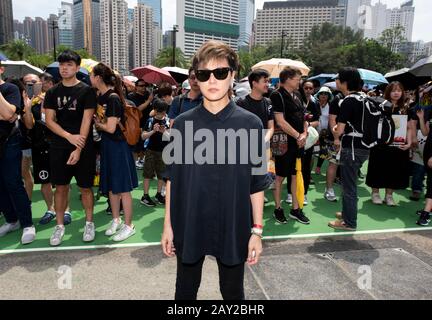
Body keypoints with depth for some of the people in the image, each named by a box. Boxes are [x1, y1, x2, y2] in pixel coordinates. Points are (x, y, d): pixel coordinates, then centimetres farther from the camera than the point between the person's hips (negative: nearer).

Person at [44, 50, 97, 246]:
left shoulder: (87, 91, -2)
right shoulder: (52, 93, 9)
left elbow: (86, 121, -9)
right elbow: (49, 120, 2)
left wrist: (78, 149, -16)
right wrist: (70, 136, -14)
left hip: (83, 147, -3)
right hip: (59, 147, 3)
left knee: (85, 187, 4)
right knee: (61, 187, 7)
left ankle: (89, 223, 20)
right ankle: (60, 226, 19)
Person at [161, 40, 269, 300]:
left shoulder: (250, 124, -7)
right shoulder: (183, 123, -3)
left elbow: (258, 182, -4)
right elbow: (173, 178, 2)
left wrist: (257, 230, -4)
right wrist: (168, 224, 2)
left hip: (233, 228, -1)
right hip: (188, 227, 2)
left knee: (233, 292, 18)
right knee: (185, 291, 19)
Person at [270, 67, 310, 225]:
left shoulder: (297, 95, 14)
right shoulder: (277, 96, -11)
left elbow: (303, 117, 17)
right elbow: (281, 122, -19)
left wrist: (304, 134, -1)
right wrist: (298, 136, -13)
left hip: (298, 143, 8)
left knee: (296, 175, 12)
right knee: (280, 176, 4)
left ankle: (295, 209, 22)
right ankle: (278, 209, 18)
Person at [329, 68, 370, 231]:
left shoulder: (348, 101, -18)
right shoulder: (364, 98, 9)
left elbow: (339, 130, -21)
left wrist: (336, 136, 1)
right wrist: (340, 135, 12)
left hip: (352, 148, -9)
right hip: (363, 147, 9)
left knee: (349, 185, 2)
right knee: (350, 182, 22)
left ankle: (349, 222, 12)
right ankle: (347, 212, 36)